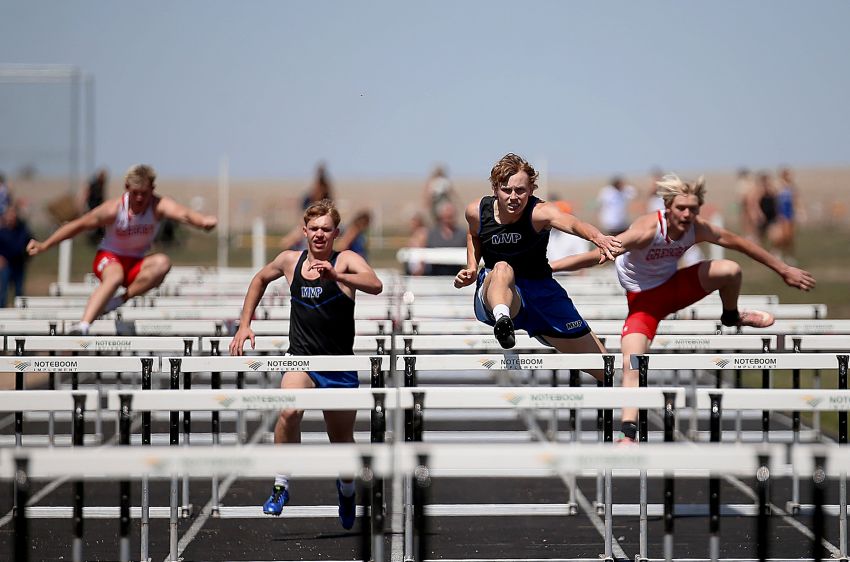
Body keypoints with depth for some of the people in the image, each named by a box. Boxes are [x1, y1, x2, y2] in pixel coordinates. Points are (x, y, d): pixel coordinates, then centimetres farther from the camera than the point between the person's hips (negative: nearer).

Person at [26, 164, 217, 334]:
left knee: (162, 263, -30)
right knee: (115, 277, -38)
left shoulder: (159, 206, -19)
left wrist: (202, 221, -66)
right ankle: (83, 326, -50)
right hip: (109, 258, -2)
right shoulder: (114, 209, -18)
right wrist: (43, 246, -5)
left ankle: (120, 300, -25)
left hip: (136, 264, 2)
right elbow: (78, 225, -8)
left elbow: (182, 213, -42)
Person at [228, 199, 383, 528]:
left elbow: (375, 285, -28)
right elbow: (260, 279, 24)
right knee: (289, 412, -30)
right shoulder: (289, 261, 3)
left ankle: (346, 488, 44)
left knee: (342, 439, 12)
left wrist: (336, 276, -44)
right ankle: (281, 486, -15)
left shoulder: (347, 261, -8)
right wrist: (245, 324, 17)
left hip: (340, 367, -1)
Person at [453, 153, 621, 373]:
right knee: (502, 269, -39)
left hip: (540, 293, 0)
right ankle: (501, 320, -69)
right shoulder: (477, 212, -9)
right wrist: (472, 268, 2)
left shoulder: (540, 212, -20)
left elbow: (571, 223, -44)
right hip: (495, 296, 0)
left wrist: (598, 237, -65)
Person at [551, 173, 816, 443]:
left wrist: (784, 269, 7)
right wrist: (548, 267, -46)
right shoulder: (648, 230, -33)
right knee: (631, 364, -24)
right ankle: (628, 433, -22)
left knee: (730, 270, -14)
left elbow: (738, 242, -1)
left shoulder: (698, 229, -16)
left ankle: (731, 316, 20)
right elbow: (598, 255, -38)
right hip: (644, 301, -4)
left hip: (674, 287, 4)